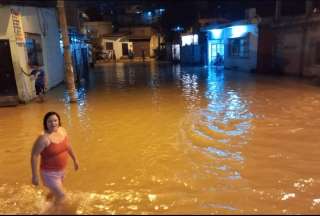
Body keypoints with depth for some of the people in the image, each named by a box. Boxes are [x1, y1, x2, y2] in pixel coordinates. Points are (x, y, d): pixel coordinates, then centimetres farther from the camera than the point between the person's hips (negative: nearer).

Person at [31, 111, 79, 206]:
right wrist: (35, 176, -20)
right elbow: (34, 156, -23)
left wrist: (75, 159, 17)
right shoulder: (44, 138, -28)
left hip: (61, 170, 7)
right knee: (61, 195, -1)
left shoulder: (62, 131, -6)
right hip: (49, 173, -7)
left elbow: (68, 146, 10)